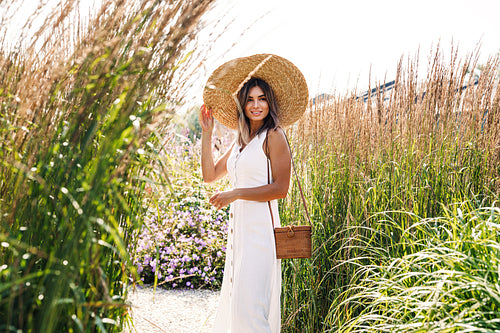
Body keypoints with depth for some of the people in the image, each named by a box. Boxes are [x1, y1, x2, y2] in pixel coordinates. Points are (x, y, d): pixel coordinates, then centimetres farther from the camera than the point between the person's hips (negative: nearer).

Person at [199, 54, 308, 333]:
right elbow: (210, 174, 19)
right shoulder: (242, 141, 16)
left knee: (251, 302, -11)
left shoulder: (273, 136, -8)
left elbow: (280, 188, -13)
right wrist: (207, 133, 15)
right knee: (234, 298, 13)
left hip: (261, 226, -9)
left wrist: (236, 194, -13)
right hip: (239, 225, 9)